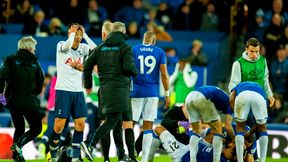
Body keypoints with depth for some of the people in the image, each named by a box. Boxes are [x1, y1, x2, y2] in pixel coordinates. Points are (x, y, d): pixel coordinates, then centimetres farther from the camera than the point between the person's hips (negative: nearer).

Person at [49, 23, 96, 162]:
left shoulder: (83, 48, 9)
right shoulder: (61, 45, -3)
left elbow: (95, 49, -10)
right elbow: (67, 45, -26)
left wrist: (84, 34, -6)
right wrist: (72, 32, -11)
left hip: (78, 92, 5)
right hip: (63, 90, -5)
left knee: (80, 124, -1)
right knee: (59, 126, -7)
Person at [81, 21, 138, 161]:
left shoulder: (101, 47, 13)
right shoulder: (125, 47, -4)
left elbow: (88, 64, 10)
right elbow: (129, 67, -15)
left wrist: (88, 84, 19)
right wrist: (135, 72, 8)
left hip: (105, 87, 7)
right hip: (119, 87, -7)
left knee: (117, 120, 13)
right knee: (112, 120, -10)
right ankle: (89, 143, -25)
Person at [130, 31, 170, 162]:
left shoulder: (133, 50, 4)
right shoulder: (159, 52, 5)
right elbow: (164, 74, 2)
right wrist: (167, 94, 7)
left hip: (136, 92, -1)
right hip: (152, 93, 1)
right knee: (148, 126, 3)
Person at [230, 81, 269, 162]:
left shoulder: (239, 86, 44)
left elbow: (231, 100, 19)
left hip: (242, 95, -1)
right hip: (259, 96, 1)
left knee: (240, 127, 20)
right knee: (262, 129, 24)